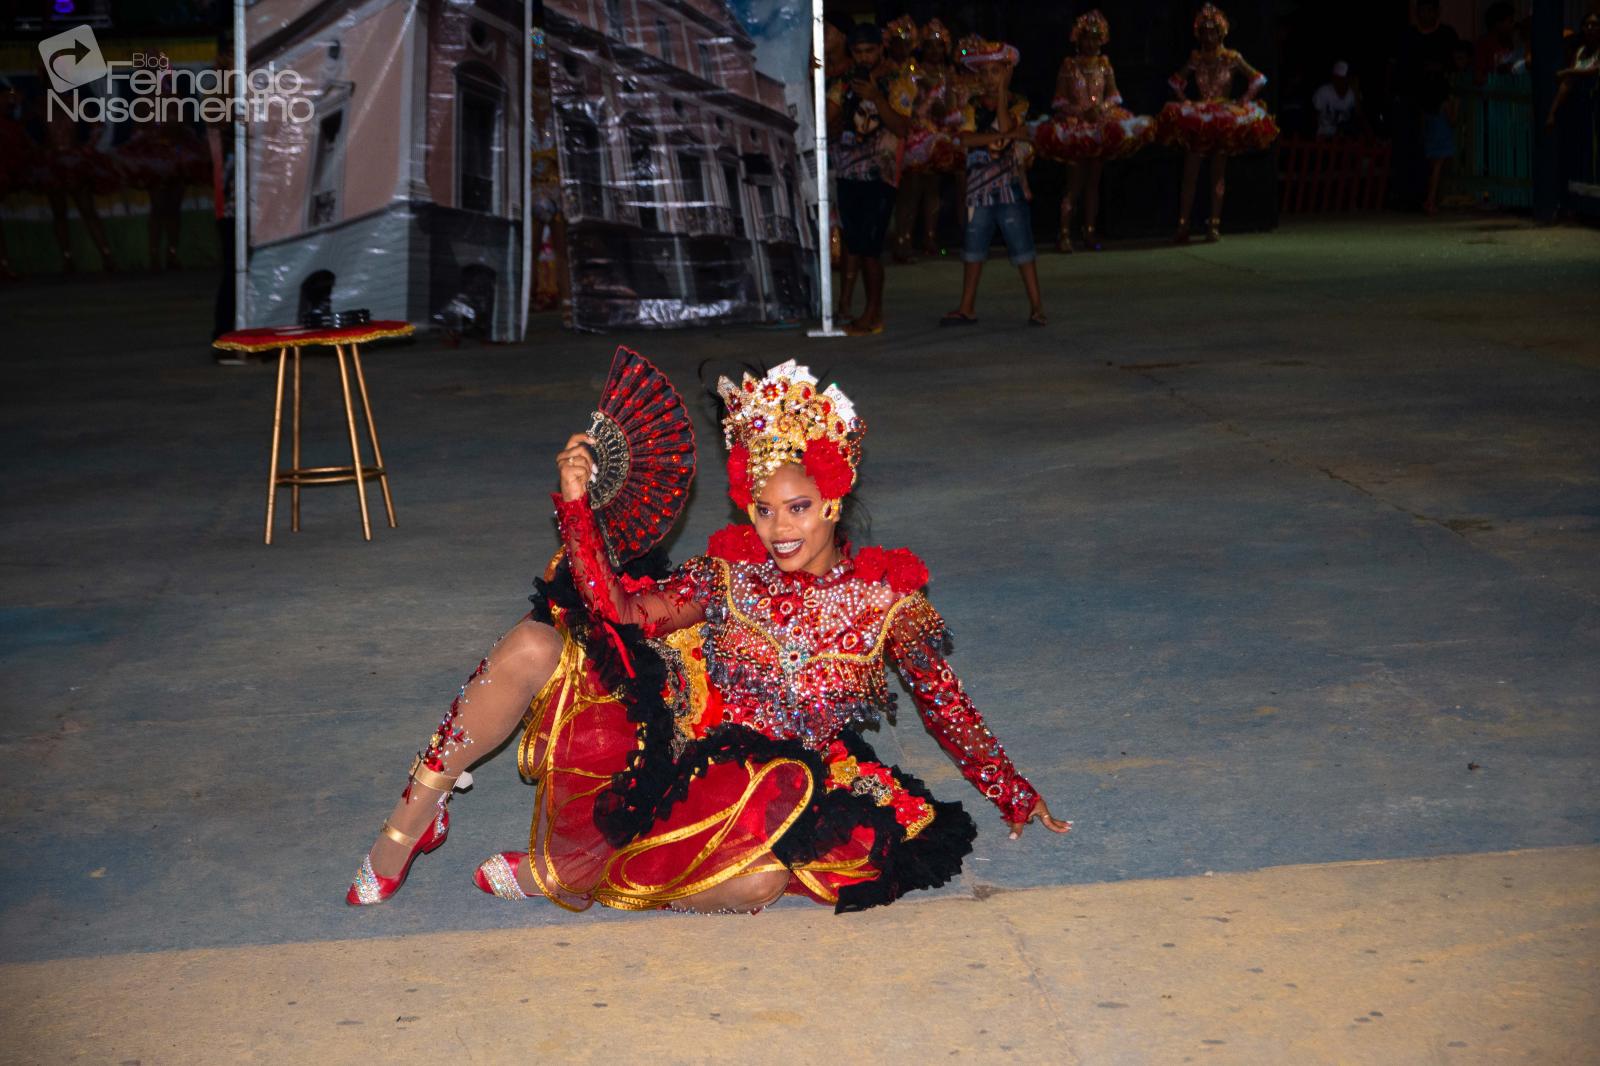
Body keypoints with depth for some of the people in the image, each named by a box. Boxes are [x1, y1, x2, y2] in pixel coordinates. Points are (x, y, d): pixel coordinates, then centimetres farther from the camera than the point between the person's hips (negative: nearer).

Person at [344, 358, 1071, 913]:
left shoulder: (887, 596, -3)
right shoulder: (732, 569, 2)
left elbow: (945, 705, 3)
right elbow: (622, 607, -11)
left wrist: (1015, 797, 3)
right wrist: (576, 504, -20)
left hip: (772, 789, -2)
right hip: (673, 744, 2)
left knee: (760, 880, -38)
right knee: (534, 644, -15)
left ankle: (565, 876, -19)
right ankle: (414, 816, -2)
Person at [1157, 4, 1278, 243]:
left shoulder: (1232, 58, 1)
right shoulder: (1196, 58, 6)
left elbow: (1258, 80, 4)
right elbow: (1177, 81, 20)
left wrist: (1244, 101, -7)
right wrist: (1182, 99, 4)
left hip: (1225, 120, -1)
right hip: (1197, 120, 1)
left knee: (1218, 174, 2)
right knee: (1190, 173, -5)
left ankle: (1214, 225, 4)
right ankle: (1183, 225, -6)